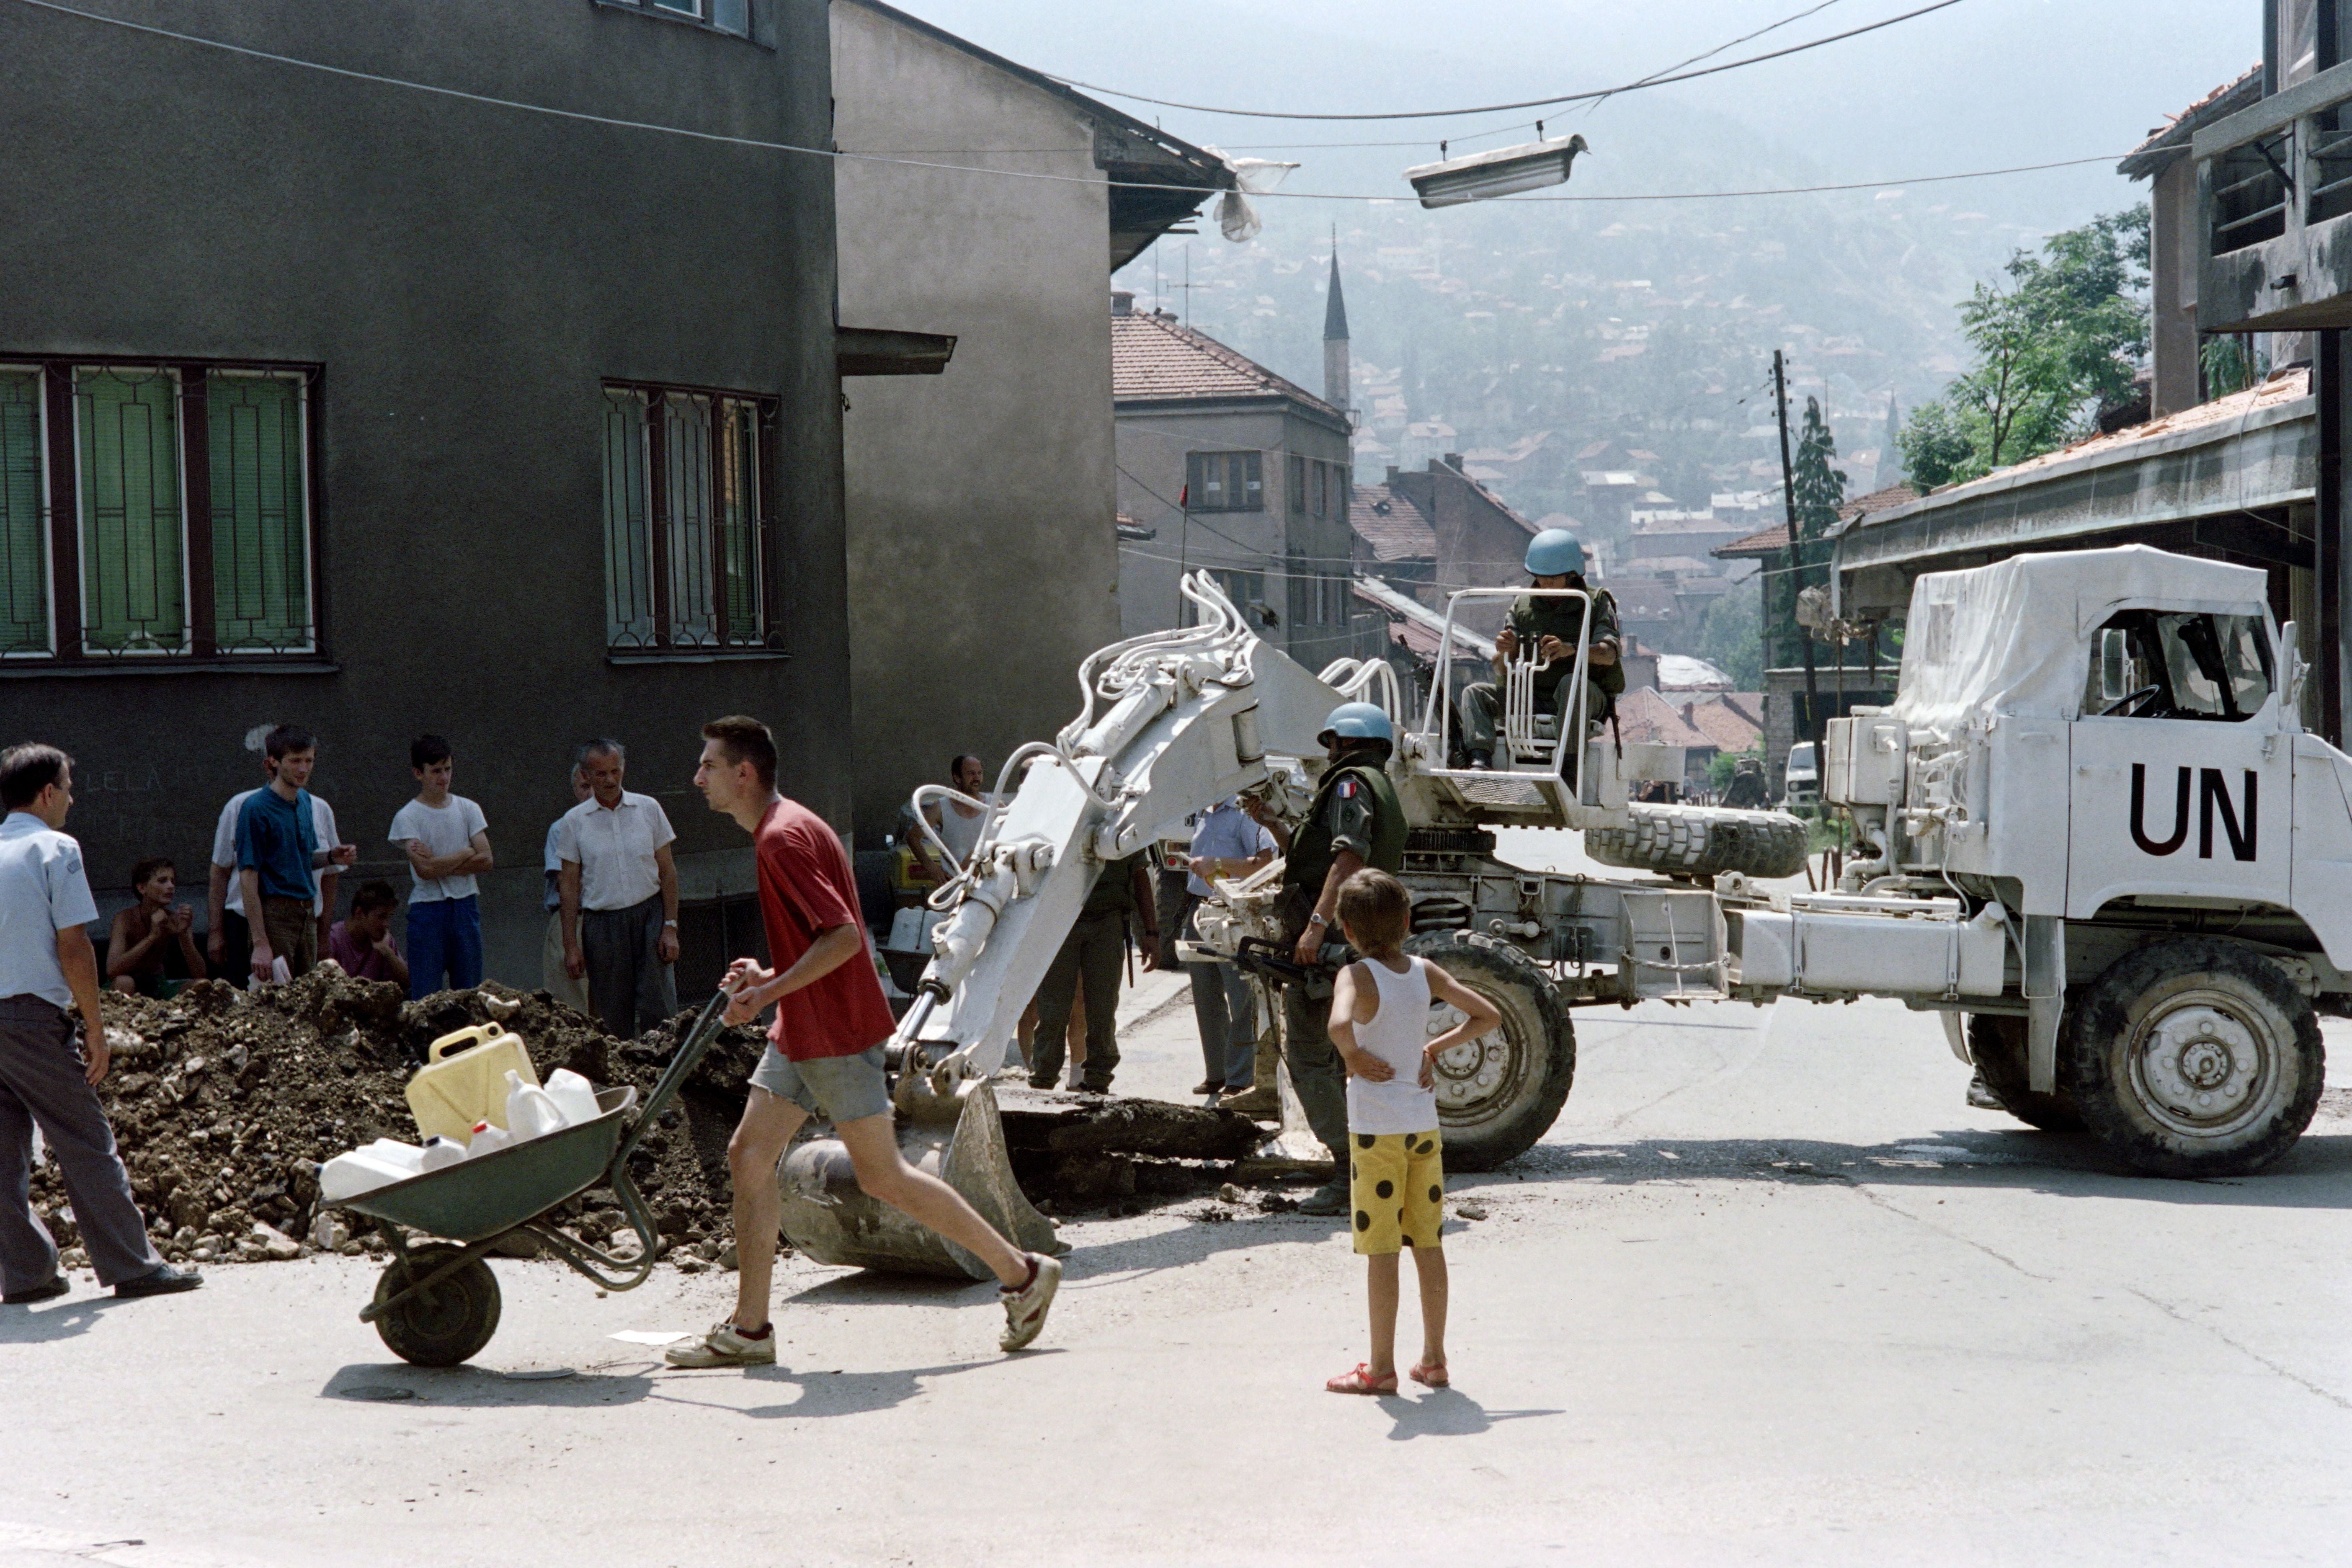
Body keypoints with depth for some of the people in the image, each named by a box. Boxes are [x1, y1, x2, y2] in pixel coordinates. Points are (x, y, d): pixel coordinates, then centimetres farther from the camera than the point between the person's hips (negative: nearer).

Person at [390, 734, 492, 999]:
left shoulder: (468, 809, 9)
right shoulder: (407, 817, -3)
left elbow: (486, 860, -2)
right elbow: (425, 870, -14)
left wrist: (440, 865, -9)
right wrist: (466, 853, -4)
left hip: (466, 907, 4)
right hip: (428, 909, -4)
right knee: (425, 996, -4)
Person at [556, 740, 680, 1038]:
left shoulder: (648, 809, 5)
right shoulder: (574, 821, 4)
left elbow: (667, 871, 7)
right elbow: (569, 885, 5)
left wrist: (670, 927, -1)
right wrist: (571, 945, 1)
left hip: (649, 915, 0)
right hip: (602, 922, 0)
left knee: (658, 1011, -7)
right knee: (613, 1016, 2)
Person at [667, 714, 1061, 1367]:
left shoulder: (783, 837, -18)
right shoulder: (780, 831, 15)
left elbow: (845, 936, -25)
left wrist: (770, 992, -21)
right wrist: (770, 975, 11)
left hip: (836, 1034, -10)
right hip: (801, 1033, 10)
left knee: (883, 1176, -4)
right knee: (748, 1156, 6)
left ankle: (1022, 1274, 6)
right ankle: (748, 1330, 9)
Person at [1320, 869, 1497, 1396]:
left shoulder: (1358, 976, -14)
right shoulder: (1425, 972, 3)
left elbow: (1340, 1024, -35)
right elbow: (1489, 1016, 9)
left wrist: (1354, 1057, -16)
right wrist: (1433, 1048, 8)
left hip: (1376, 1129, -5)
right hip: (1424, 1124, 5)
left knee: (1380, 1249, 0)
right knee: (1429, 1244, 12)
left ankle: (1381, 1368, 5)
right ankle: (1434, 1360, 19)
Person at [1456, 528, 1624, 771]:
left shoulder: (1596, 603, 1)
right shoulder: (1523, 605, 11)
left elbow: (1608, 655, -17)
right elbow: (1502, 671, 7)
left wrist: (1570, 649, -37)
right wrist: (1504, 653, -19)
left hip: (1589, 699, -4)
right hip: (1532, 700, 4)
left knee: (1571, 684, -37)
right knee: (1475, 693, -13)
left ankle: (1569, 766, -43)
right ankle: (1480, 760, -34)